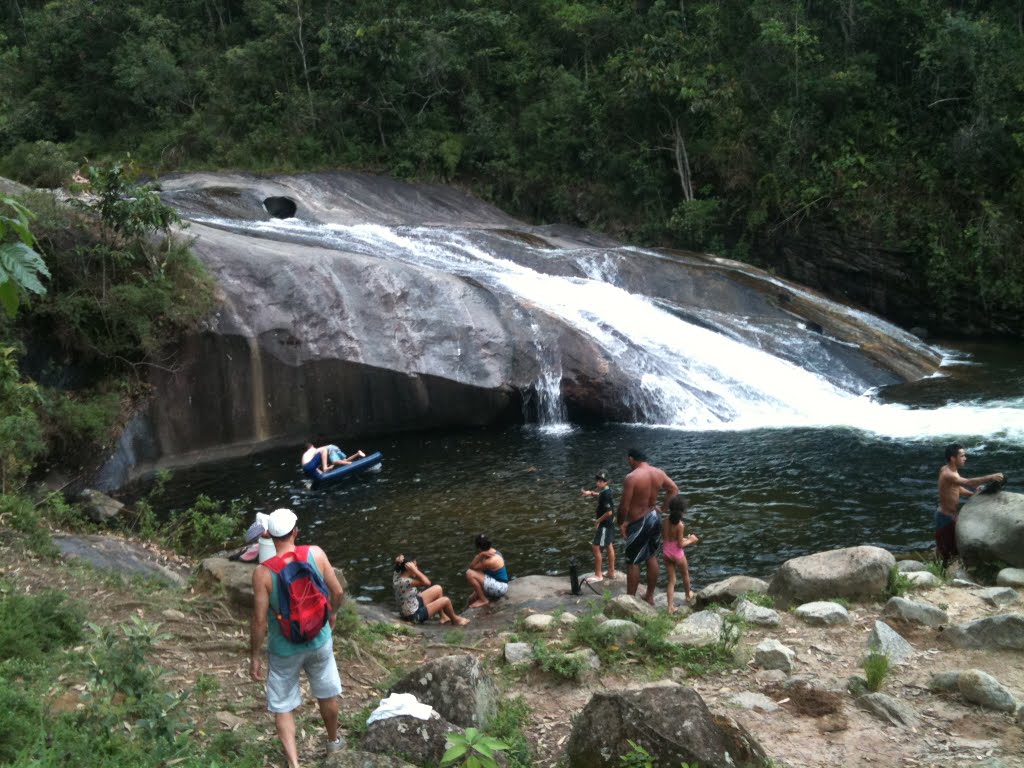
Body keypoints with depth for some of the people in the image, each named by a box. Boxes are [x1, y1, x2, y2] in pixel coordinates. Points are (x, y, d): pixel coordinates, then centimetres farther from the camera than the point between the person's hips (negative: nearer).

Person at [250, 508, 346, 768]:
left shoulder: (263, 572, -22)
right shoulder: (315, 554, -15)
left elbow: (259, 621, -18)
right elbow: (338, 592, -5)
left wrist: (254, 656, -4)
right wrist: (332, 613, 17)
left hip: (284, 649, -3)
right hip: (319, 641, 3)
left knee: (283, 707, 13)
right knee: (327, 694, 26)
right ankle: (334, 741, 48)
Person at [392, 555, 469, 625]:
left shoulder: (397, 575, -10)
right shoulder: (404, 582, -35)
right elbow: (427, 582, -39)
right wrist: (414, 569, -36)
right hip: (414, 616, -10)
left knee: (438, 589, 16)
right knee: (446, 600, -3)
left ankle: (444, 617, 32)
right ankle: (455, 620, 28)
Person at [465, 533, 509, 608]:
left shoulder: (490, 561, -27)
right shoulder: (493, 551, 1)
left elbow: (472, 567, -17)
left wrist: (480, 555, -25)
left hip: (500, 588, -10)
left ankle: (483, 600, -11)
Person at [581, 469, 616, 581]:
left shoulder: (605, 494, -25)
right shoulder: (607, 491, 3)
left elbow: (609, 512, -27)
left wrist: (598, 521, -16)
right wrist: (592, 493, 13)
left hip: (604, 524, -10)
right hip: (610, 523, 10)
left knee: (596, 547, -4)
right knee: (609, 546, 16)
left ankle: (598, 575, 1)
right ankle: (611, 572, 25)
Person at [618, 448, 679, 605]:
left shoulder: (631, 477, -21)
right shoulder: (659, 473, 1)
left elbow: (624, 505, -21)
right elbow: (674, 490, 7)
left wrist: (621, 523, -6)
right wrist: (663, 509, 9)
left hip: (639, 522, -7)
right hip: (655, 518, 7)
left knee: (632, 562, 4)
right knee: (652, 558, 18)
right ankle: (650, 596, 27)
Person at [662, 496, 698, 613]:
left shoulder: (665, 521, -4)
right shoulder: (680, 525, -21)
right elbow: (680, 544, -18)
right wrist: (691, 540, 1)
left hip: (666, 551, 4)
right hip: (677, 552, -4)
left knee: (671, 580, 12)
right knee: (685, 573, 26)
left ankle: (670, 607, 5)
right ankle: (688, 595, 49)